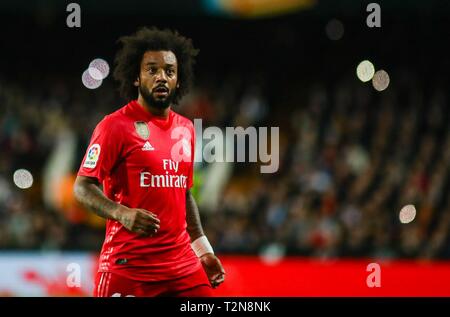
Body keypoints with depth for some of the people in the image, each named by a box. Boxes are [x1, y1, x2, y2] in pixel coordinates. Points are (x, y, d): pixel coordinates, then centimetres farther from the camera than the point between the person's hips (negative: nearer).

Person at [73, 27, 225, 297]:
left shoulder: (186, 129, 14)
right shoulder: (116, 126, -6)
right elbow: (83, 188, -9)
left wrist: (203, 251, 19)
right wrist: (123, 214, -25)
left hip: (183, 265, 6)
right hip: (127, 267, -5)